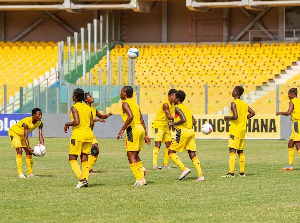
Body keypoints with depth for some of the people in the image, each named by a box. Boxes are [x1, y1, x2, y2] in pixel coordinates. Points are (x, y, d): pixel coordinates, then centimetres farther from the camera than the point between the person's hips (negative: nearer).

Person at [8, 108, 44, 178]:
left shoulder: (40, 123, -17)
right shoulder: (26, 122, -37)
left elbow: (40, 135, -21)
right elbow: (26, 137, -38)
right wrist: (28, 148, -46)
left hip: (22, 135, 7)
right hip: (14, 132, -7)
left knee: (28, 152, 1)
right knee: (19, 151, -20)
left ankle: (30, 173, 7)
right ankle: (20, 173, -22)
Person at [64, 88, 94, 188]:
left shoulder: (74, 107, -9)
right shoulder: (88, 107, 10)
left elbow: (77, 122, -20)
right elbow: (91, 123, 7)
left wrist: (67, 124, -4)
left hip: (78, 134, -6)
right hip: (89, 134, 6)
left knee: (72, 159, 1)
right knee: (84, 159, 11)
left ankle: (81, 178, -14)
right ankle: (85, 180, 4)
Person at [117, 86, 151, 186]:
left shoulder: (125, 103, -6)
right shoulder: (135, 104, 18)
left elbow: (130, 117, -22)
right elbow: (142, 120, 16)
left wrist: (122, 130, -19)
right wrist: (145, 134, 18)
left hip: (132, 129, -8)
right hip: (140, 128, 8)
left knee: (131, 155, -3)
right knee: (135, 155, 17)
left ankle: (139, 179, -8)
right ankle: (142, 178, 12)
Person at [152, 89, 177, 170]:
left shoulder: (173, 105, 9)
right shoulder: (166, 104, -19)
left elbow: (173, 117, 13)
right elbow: (169, 117, -25)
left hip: (166, 126, 9)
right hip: (159, 125, -9)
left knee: (169, 145, 5)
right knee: (158, 145, -15)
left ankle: (165, 165, 10)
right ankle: (155, 165, -21)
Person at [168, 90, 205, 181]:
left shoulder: (177, 108, -6)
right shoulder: (186, 108, 19)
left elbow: (183, 119, -20)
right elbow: (194, 122, 15)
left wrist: (173, 124, -9)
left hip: (183, 132, -8)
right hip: (191, 132, 8)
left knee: (171, 152, 2)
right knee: (192, 154, 7)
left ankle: (184, 168, -11)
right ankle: (201, 175, -3)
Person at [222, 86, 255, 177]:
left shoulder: (234, 103, -13)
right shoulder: (244, 104, 11)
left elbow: (235, 116, -23)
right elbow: (252, 113, 10)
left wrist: (227, 117, -6)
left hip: (235, 129, -8)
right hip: (243, 129, 8)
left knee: (232, 151, -10)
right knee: (240, 152, 14)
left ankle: (231, 172, -17)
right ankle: (242, 172, 14)